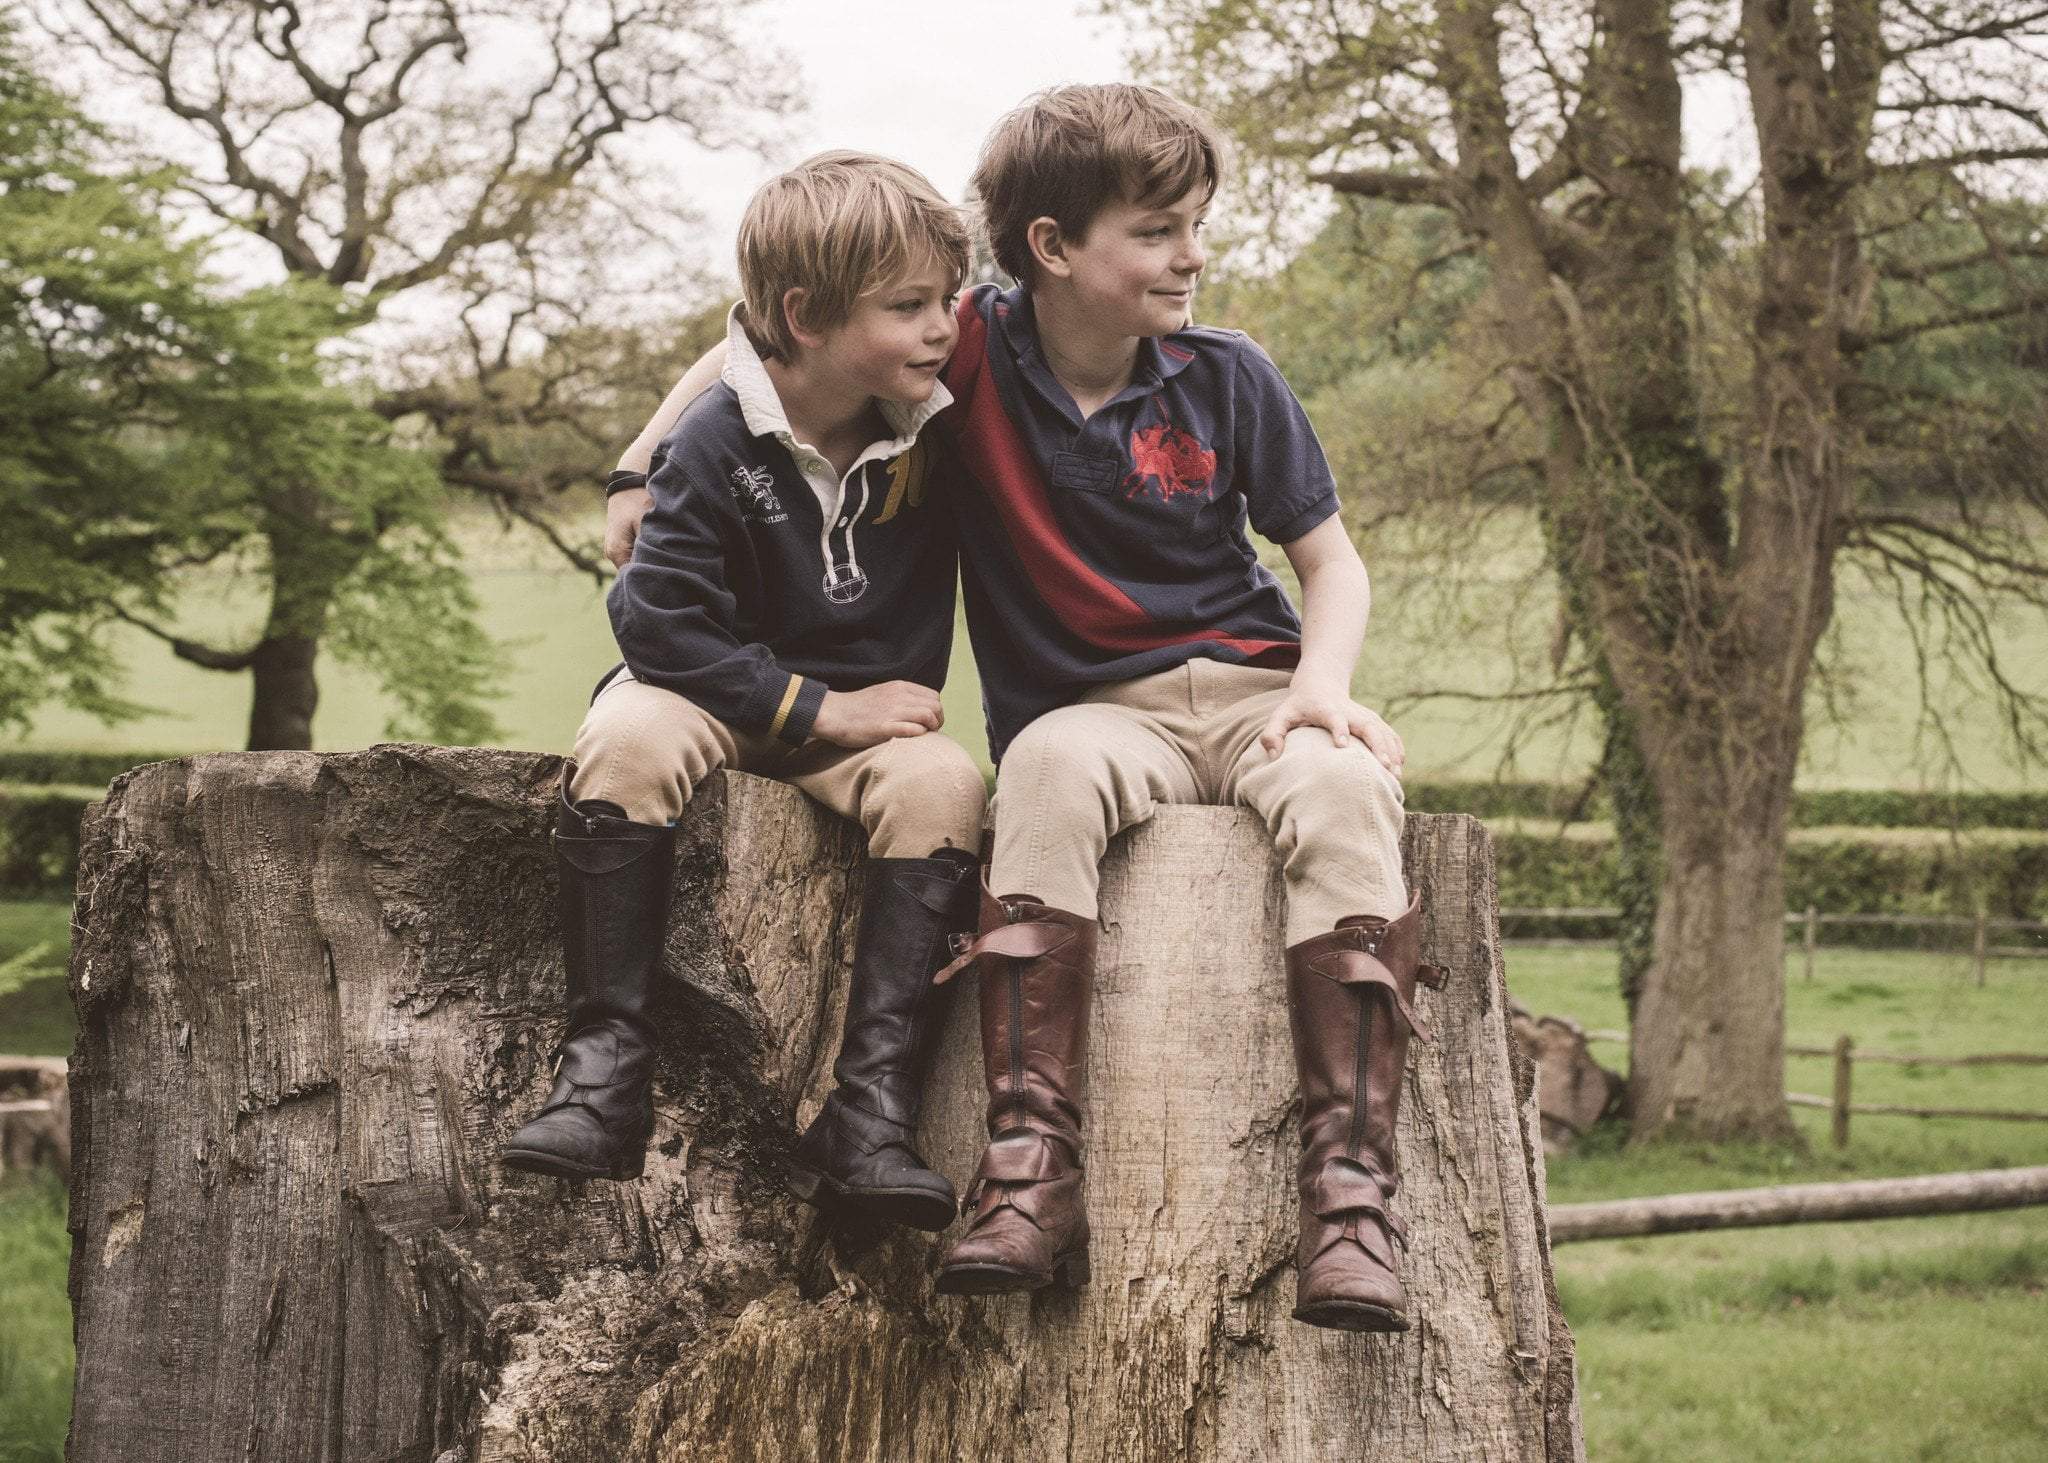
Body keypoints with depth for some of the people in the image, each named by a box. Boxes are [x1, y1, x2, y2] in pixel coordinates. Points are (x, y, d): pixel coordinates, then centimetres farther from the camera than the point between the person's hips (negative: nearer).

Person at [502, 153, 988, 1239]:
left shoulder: (933, 434, -5)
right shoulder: (717, 445, -16)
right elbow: (660, 621, -19)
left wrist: (893, 703, 1)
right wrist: (819, 709, -22)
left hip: (869, 714, 2)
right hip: (718, 694, -2)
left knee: (942, 782, -30)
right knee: (626, 739, -35)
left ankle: (869, 1109, -34)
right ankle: (605, 1060, -31)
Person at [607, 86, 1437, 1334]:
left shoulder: (1226, 379, 4)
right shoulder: (976, 354, -1)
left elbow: (1332, 562, 8)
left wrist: (1322, 682, -12)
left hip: (1247, 691, 1)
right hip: (1089, 710, -1)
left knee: (1342, 790, -34)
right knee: (1051, 765, -38)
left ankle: (1352, 1176, -39)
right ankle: (1033, 1160, -42)